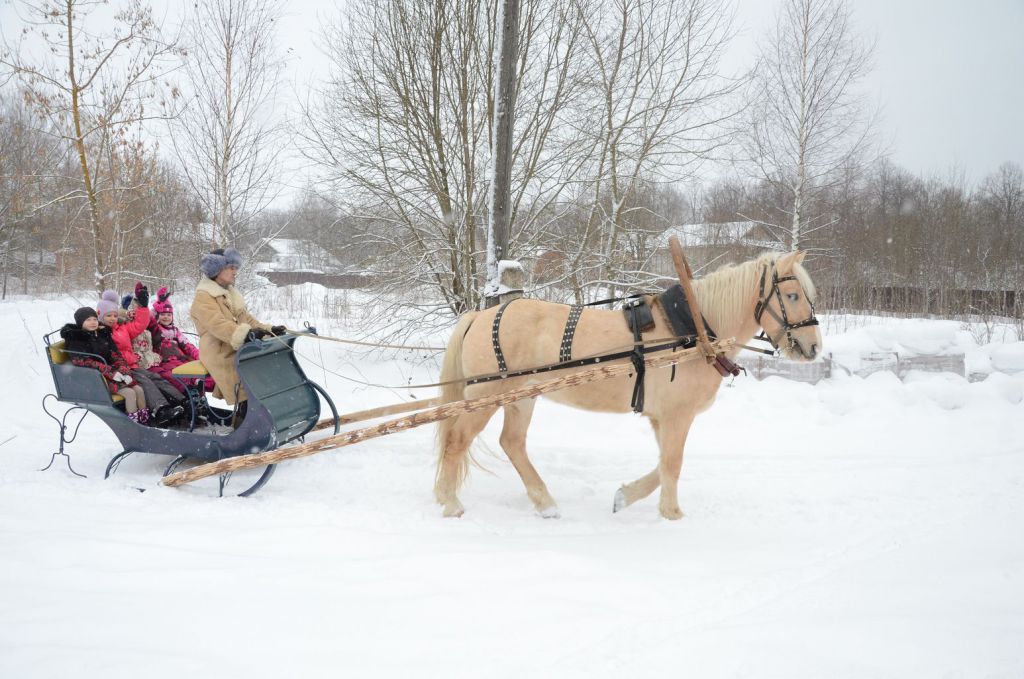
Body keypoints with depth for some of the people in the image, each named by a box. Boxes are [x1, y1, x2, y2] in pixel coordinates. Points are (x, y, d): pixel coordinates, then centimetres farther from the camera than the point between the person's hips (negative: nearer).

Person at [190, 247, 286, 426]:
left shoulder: (230, 293, 21)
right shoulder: (203, 297, -9)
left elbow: (246, 319, 20)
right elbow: (218, 325, -25)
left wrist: (268, 329, 4)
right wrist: (244, 334, -41)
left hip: (241, 350, 9)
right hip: (221, 355, -9)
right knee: (244, 396, -21)